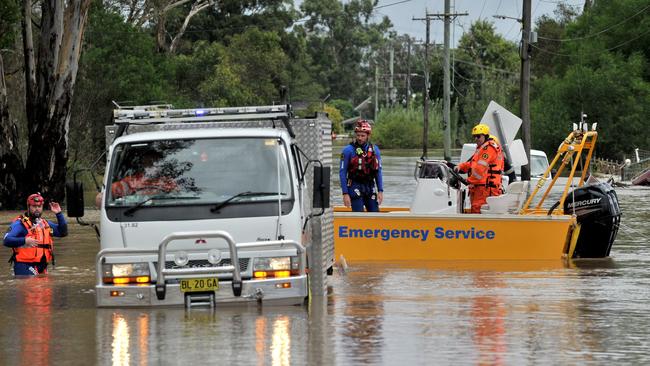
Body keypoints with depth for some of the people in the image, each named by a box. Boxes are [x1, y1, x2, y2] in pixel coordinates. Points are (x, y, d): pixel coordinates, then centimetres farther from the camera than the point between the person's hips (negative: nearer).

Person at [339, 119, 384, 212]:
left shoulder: (374, 150, 6)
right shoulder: (348, 150, -6)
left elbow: (378, 172, 11)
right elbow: (342, 173, -6)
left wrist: (380, 191, 4)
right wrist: (345, 194, -12)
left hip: (370, 187, 4)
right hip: (355, 188, -4)